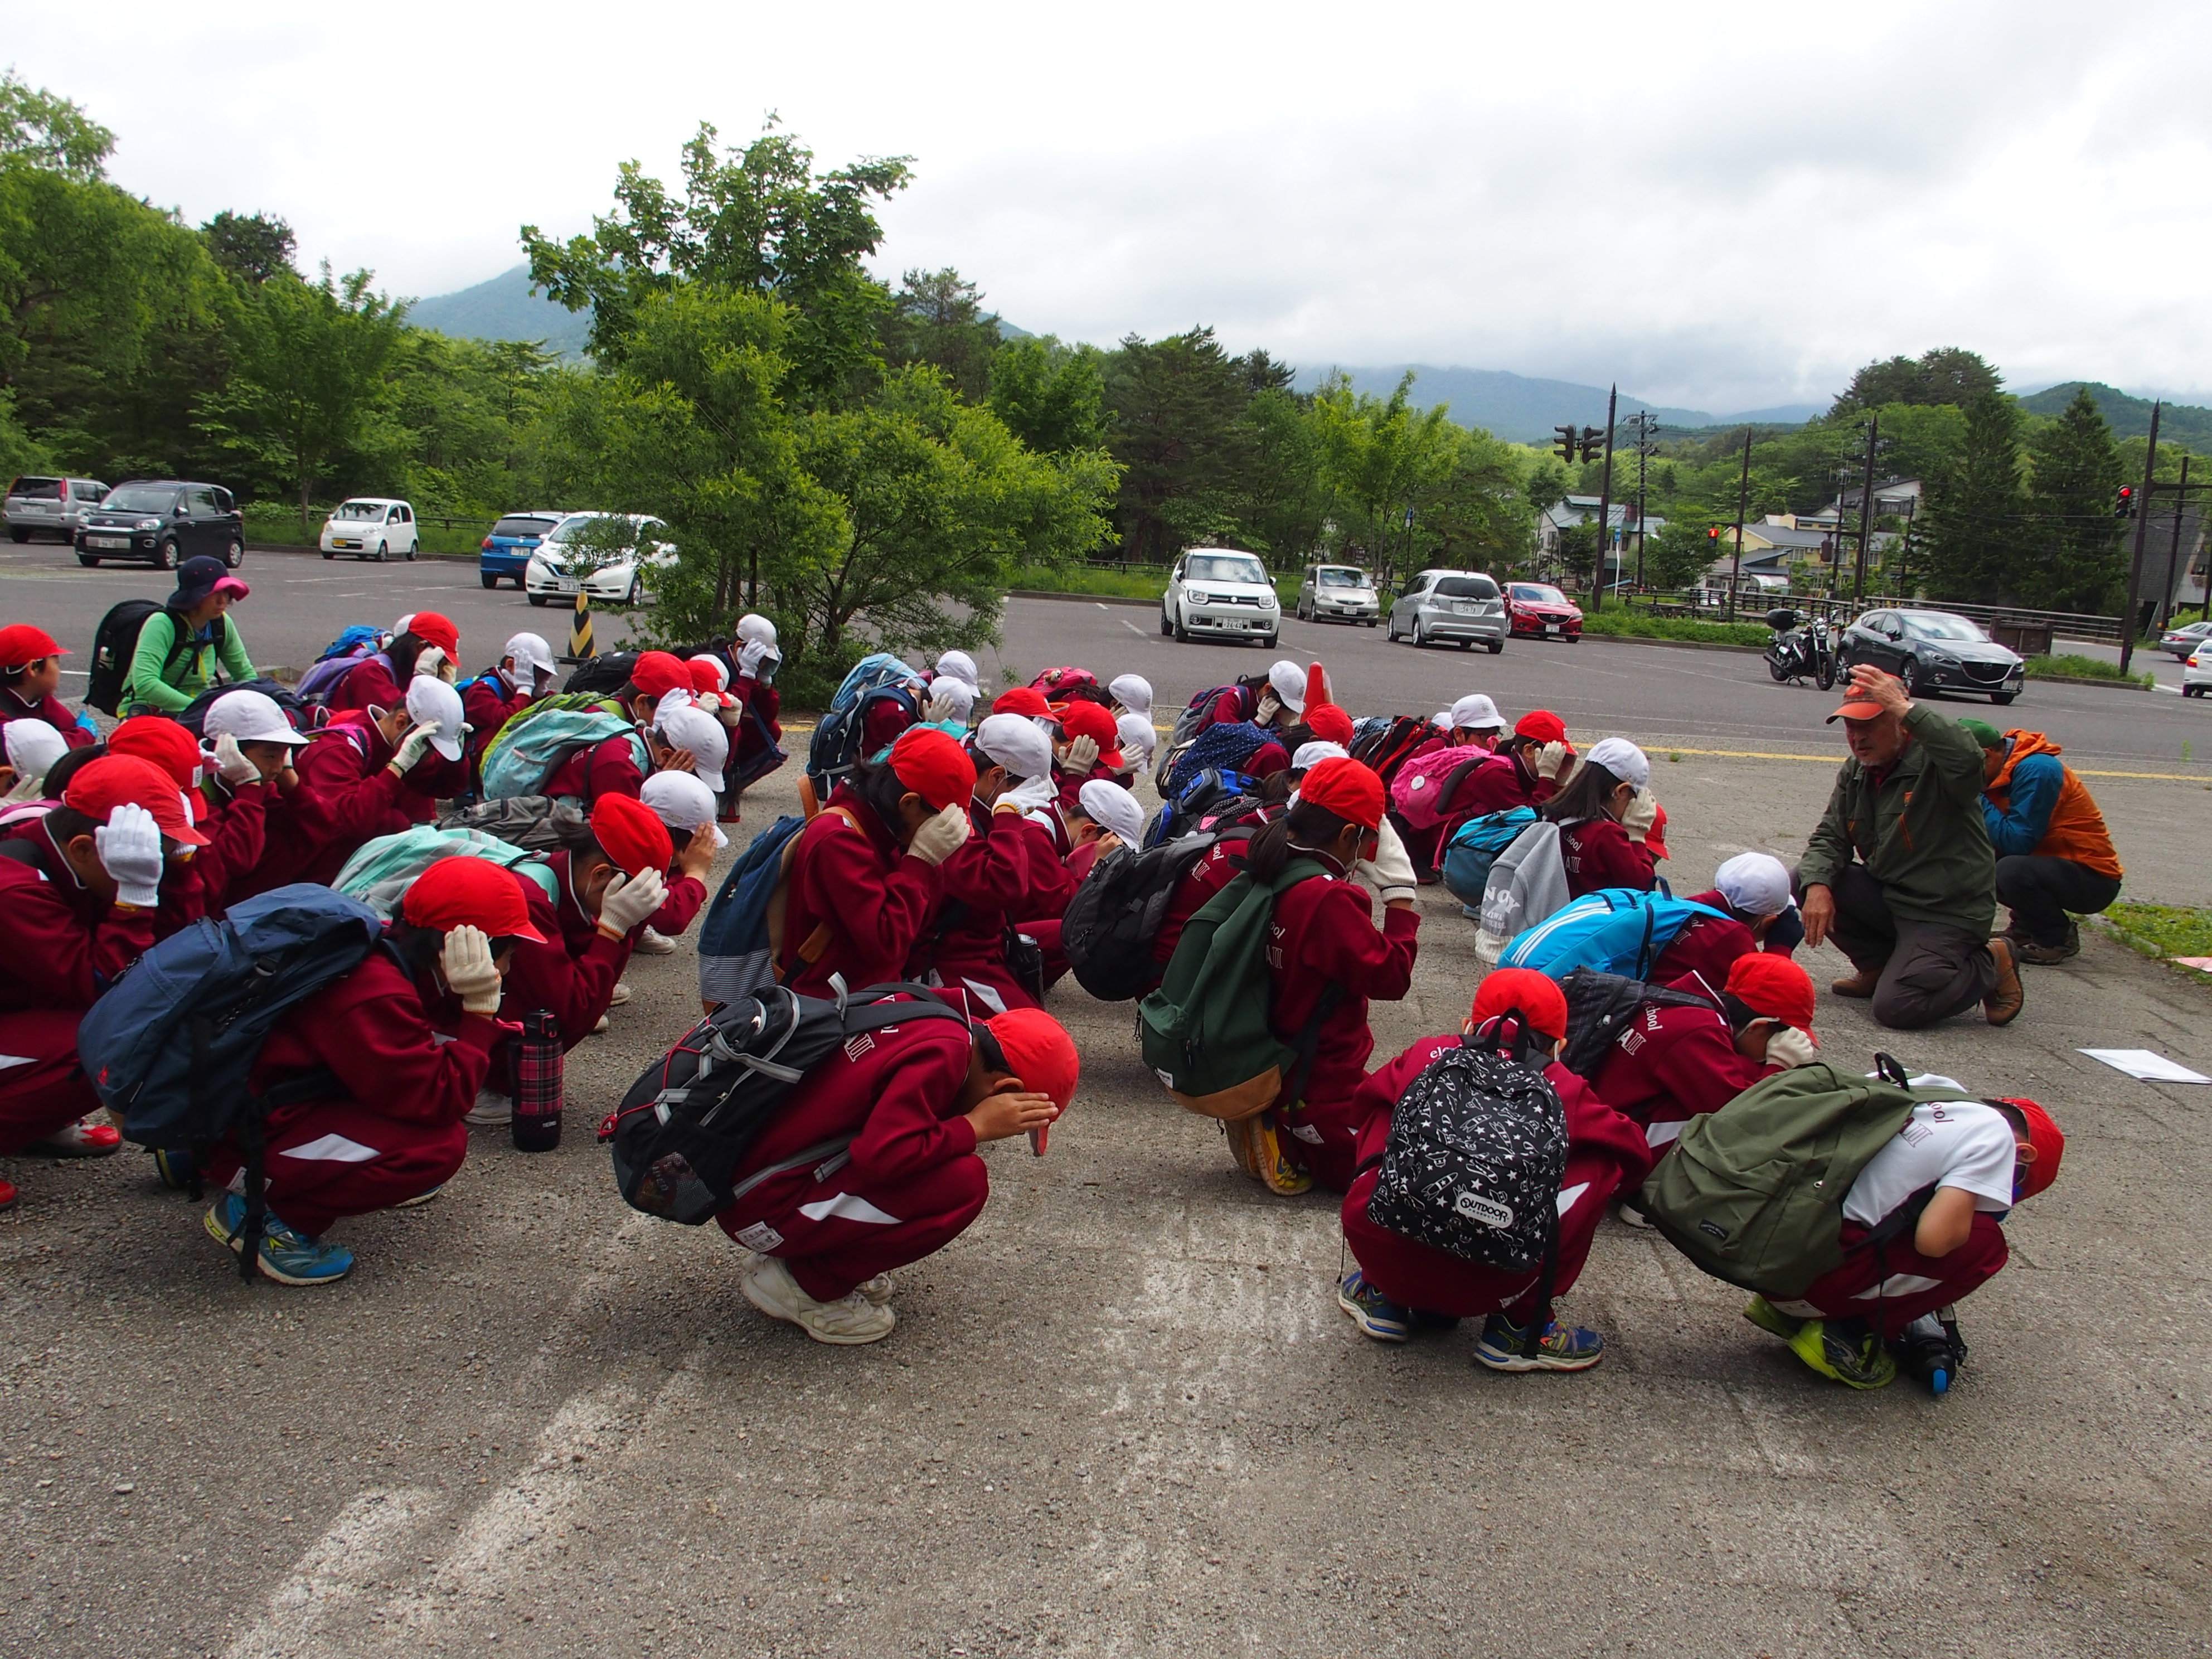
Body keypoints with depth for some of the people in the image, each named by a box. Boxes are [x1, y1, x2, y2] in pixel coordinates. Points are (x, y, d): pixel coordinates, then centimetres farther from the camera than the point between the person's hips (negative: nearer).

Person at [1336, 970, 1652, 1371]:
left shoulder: (1427, 1054, 16)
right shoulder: (1564, 1090, 11)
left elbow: (1368, 1100, 34)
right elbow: (1634, 1157, 21)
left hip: (1376, 1245, 3)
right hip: (1480, 1286, -3)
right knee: (1599, 1165, 14)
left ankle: (1384, 1295, 30)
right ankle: (1517, 1326, 17)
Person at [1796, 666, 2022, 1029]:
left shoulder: (1933, 762, -19)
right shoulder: (1854, 774, 5)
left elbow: (1968, 761, -44)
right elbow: (1830, 838, 3)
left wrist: (1906, 708, -42)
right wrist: (1816, 885, -17)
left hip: (1949, 913, -7)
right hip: (1885, 896, 8)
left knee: (1895, 1008, -21)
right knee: (1804, 880, -10)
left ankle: (1989, 967, 7)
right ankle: (1879, 966, 9)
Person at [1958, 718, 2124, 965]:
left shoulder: (2035, 771, -21)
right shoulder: (2003, 770, 5)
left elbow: (2016, 842, -26)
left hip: (2093, 879, -9)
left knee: (2011, 871, -33)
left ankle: (2058, 938, -7)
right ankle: (2027, 926, 10)